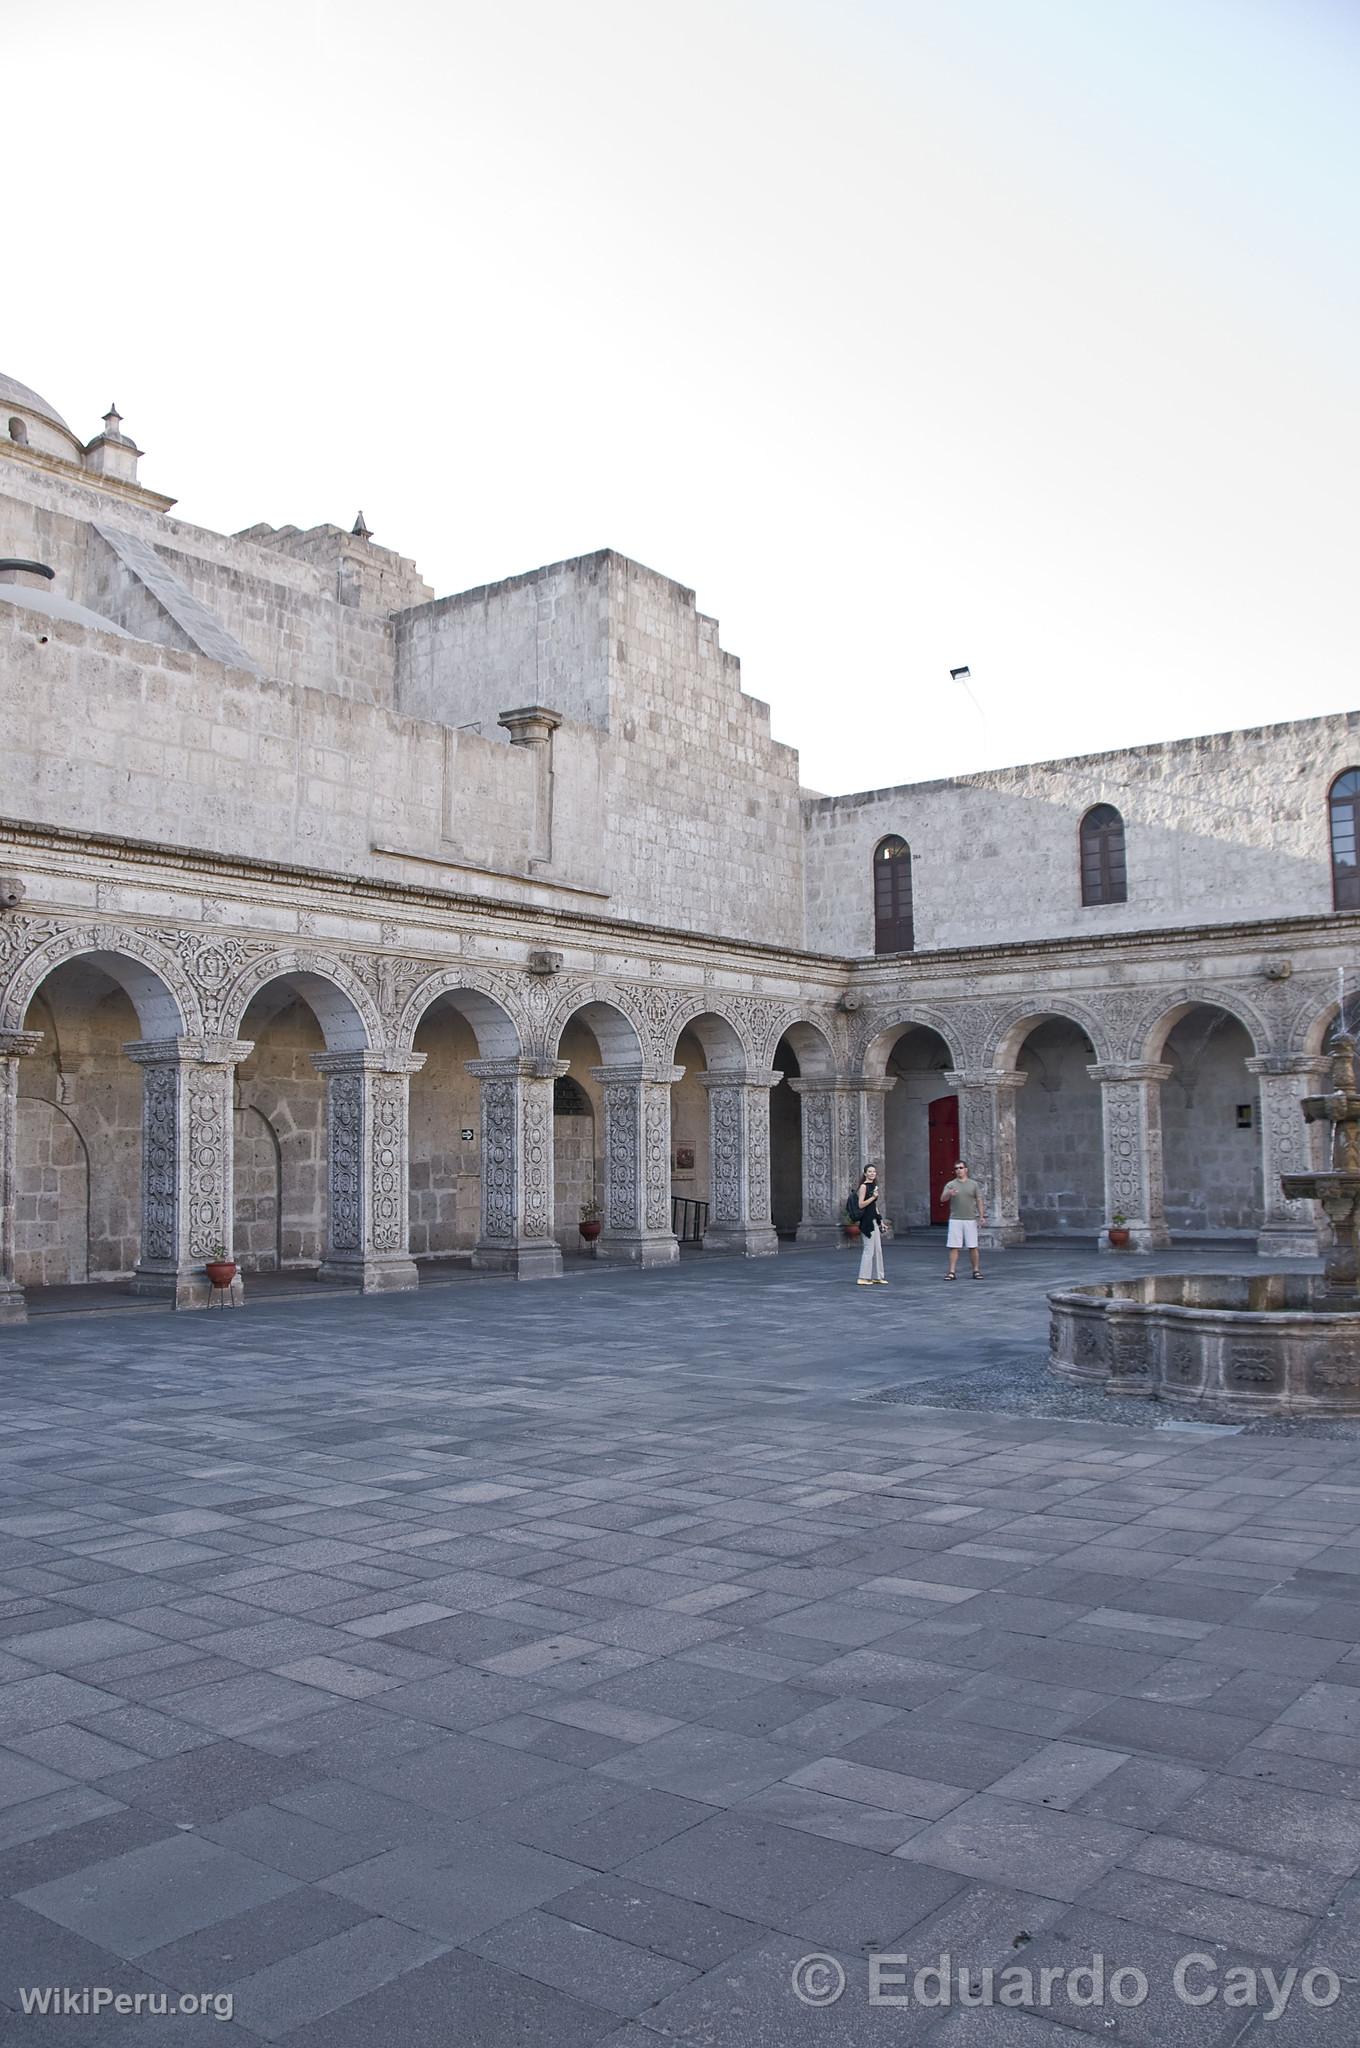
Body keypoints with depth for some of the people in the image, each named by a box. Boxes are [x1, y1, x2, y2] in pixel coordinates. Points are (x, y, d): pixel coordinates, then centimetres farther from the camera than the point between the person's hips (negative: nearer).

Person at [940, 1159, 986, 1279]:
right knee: (954, 1247, -3)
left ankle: (976, 1271, 12)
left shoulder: (974, 1184, 8)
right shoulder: (950, 1184, 3)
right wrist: (949, 1193, -33)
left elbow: (979, 1201, 6)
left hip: (970, 1220, 1)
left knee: (973, 1247, 3)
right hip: (955, 1220, -1)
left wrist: (981, 1216, -7)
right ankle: (952, 1272, -2)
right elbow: (942, 1199, -10)